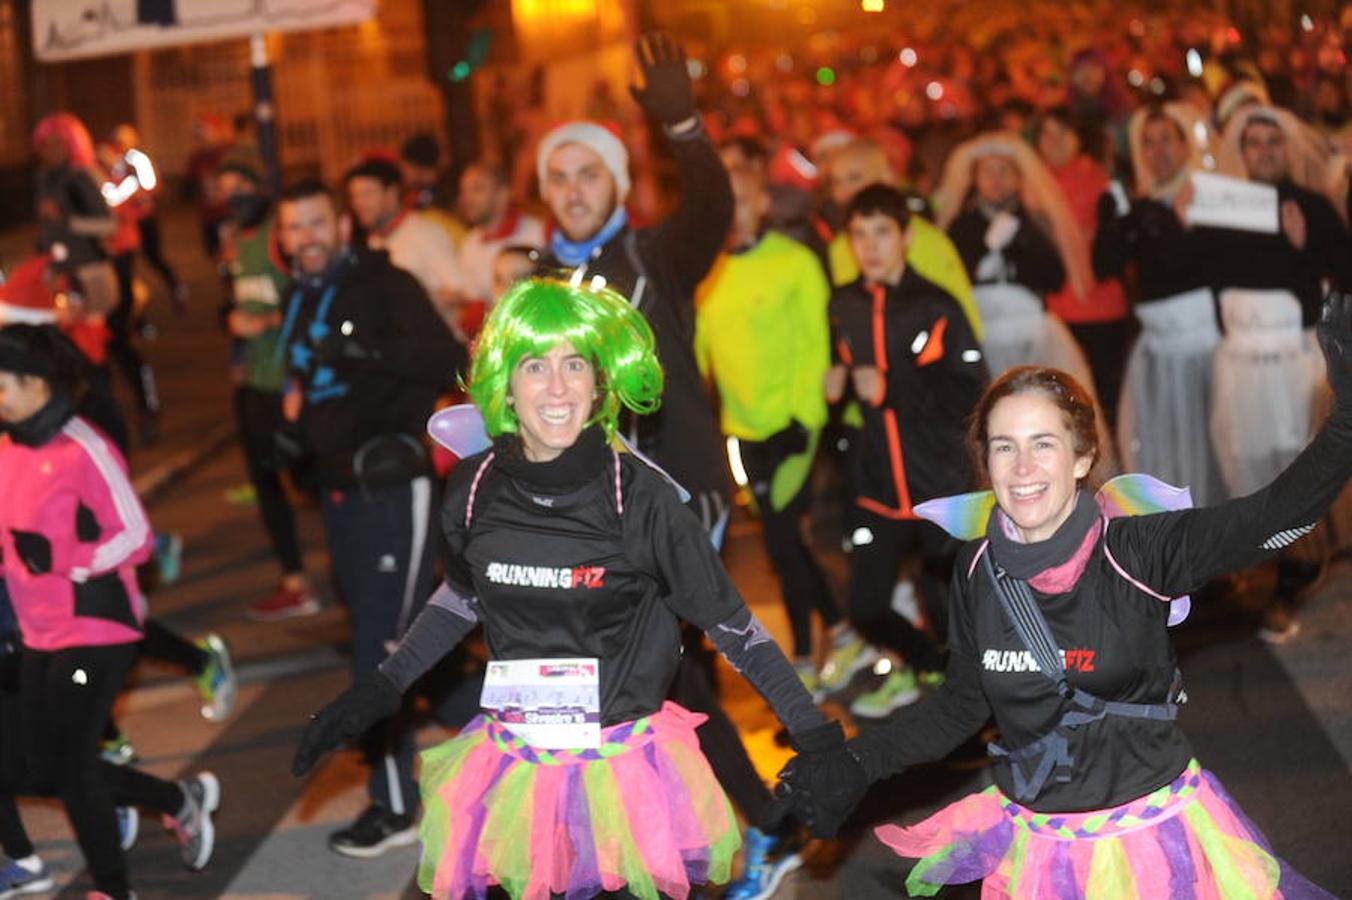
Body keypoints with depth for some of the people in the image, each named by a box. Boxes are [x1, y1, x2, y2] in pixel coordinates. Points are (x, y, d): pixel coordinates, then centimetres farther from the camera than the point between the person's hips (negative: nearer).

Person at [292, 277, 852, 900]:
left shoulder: (640, 495, -14)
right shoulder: (476, 489, -4)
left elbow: (726, 618, -6)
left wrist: (809, 726, -7)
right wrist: (379, 690, 16)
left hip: (625, 771, -3)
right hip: (515, 771, 3)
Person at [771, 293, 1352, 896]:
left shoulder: (1140, 551, -15)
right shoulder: (978, 569, -4)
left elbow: (1280, 511, -25)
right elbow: (962, 704, 8)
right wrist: (853, 767, 3)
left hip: (1153, 832, -3)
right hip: (1036, 845, 3)